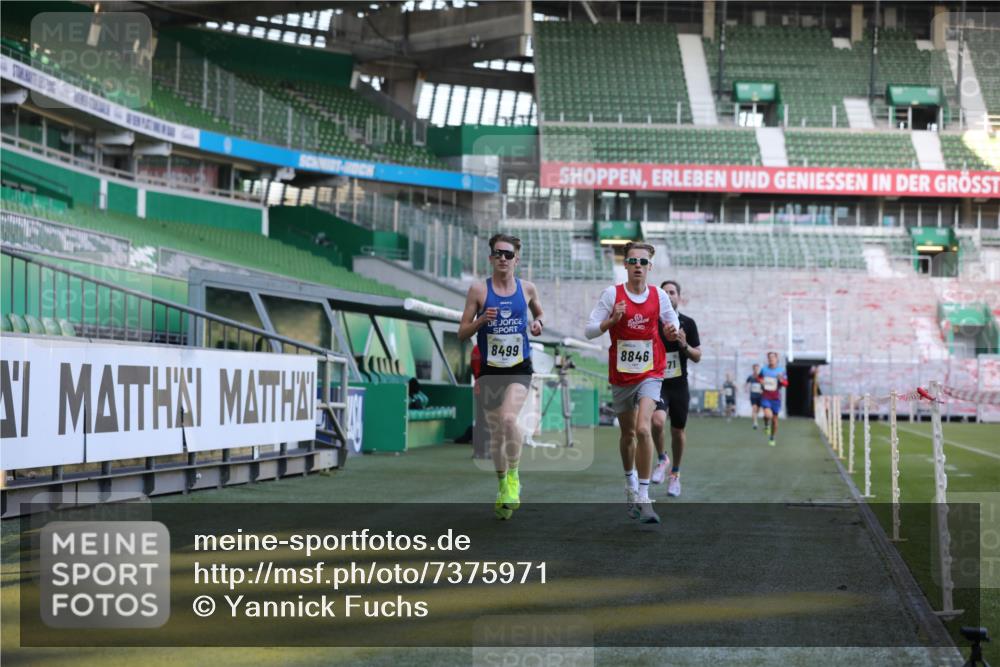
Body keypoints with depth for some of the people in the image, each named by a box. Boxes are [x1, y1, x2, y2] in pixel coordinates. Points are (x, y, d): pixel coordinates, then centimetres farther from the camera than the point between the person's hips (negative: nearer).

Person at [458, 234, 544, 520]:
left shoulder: (527, 288, 3)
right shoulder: (478, 290, -2)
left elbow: (538, 312, 25)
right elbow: (462, 333, 1)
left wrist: (538, 323, 2)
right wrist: (481, 321, -18)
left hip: (520, 367, -1)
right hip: (490, 369, 1)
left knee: (508, 418, -26)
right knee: (496, 432, 10)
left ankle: (513, 478, -9)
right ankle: (503, 489, 29)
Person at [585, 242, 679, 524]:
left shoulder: (659, 295, -1)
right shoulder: (612, 294, -5)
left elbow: (672, 322, 13)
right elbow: (589, 330, -5)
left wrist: (672, 331, -10)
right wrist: (612, 320, -23)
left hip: (650, 373, -1)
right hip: (620, 374, 1)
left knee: (643, 429, -20)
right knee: (627, 433, 16)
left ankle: (643, 497, -17)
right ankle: (630, 484, 39)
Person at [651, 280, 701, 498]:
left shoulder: (687, 323, 0)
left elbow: (697, 357, 2)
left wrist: (684, 345, -16)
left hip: (679, 385, 2)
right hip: (657, 383, -2)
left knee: (678, 431, 8)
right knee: (657, 421, -26)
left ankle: (675, 473, 28)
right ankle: (662, 460, 0)